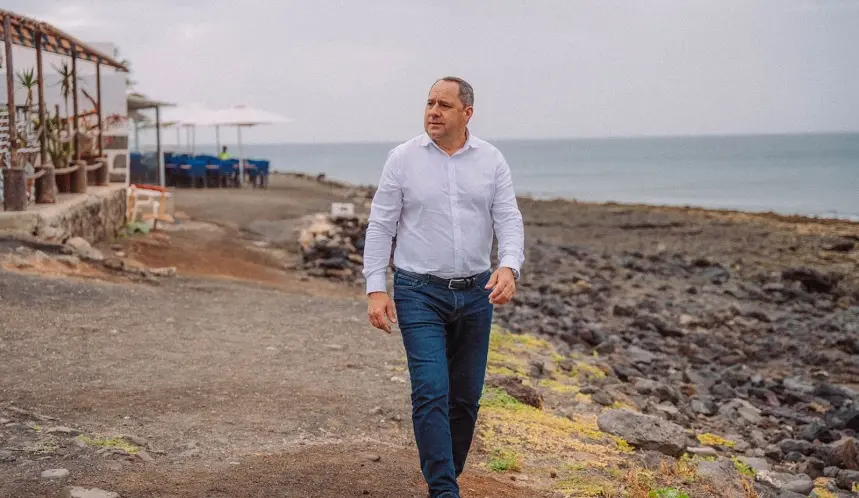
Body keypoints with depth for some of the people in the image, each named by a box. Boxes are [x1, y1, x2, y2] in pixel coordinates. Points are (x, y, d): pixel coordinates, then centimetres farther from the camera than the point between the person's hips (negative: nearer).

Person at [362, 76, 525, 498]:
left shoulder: (491, 161, 2)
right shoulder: (403, 159, -4)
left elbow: (509, 220, -4)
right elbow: (380, 227, -2)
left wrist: (509, 266, -24)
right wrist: (376, 289, -9)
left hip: (475, 293, 3)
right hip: (419, 293, -3)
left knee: (465, 398, 11)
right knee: (431, 394, -12)